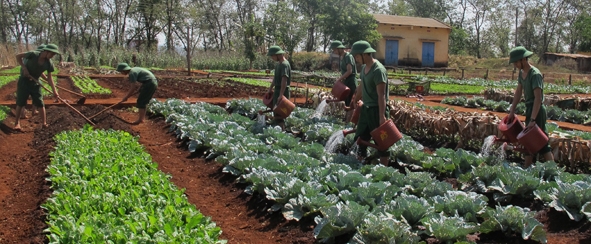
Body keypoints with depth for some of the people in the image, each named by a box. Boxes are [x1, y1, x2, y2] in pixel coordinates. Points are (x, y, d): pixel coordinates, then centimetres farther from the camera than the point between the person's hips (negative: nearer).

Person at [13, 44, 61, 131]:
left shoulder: (49, 63, -11)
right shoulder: (33, 54, -22)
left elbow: (49, 77, -3)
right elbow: (18, 56, -12)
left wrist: (54, 90, -6)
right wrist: (24, 68, -22)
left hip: (35, 82, 3)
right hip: (24, 80, -3)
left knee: (40, 103, -1)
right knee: (20, 102, -1)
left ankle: (44, 123, 5)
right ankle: (17, 123, 9)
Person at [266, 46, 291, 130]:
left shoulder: (284, 64, -19)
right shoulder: (278, 64, 12)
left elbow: (284, 80, -28)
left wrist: (281, 95, -33)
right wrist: (270, 88, 30)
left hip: (282, 91, -10)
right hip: (277, 90, 10)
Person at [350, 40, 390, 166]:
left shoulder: (378, 70, -21)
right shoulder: (364, 67, 6)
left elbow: (381, 95, -24)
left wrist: (382, 116, -26)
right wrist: (355, 101, 31)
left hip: (376, 109, -9)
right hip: (365, 108, 9)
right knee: (361, 138, 15)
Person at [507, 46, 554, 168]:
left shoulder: (535, 74, -20)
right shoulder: (522, 72, 7)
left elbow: (538, 98, -25)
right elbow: (518, 92, 12)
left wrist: (532, 120, -28)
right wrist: (512, 111, 7)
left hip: (537, 110, -10)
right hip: (529, 109, 10)